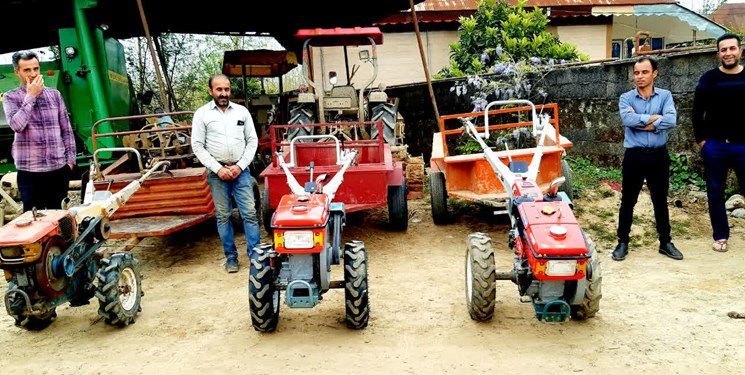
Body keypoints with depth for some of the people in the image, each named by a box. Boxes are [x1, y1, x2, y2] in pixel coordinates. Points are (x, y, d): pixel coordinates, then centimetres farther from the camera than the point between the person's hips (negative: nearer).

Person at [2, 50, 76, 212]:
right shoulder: (11, 97, 2)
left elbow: (67, 129, 10)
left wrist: (70, 159, 4)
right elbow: (16, 125, -16)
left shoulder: (54, 94, 9)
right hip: (30, 171, -2)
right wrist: (31, 96, -11)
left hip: (59, 168, 2)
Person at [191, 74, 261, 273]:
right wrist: (218, 169, -11)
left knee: (249, 213, -2)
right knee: (223, 216, 6)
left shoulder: (242, 111, 6)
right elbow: (198, 146, -2)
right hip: (217, 172, -1)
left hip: (241, 170, 1)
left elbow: (252, 140, 6)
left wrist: (240, 166, -5)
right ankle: (231, 257, 16)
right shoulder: (201, 114, 0)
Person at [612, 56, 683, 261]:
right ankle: (623, 242, 17)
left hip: (658, 155, 1)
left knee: (660, 201, 12)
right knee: (627, 201, 6)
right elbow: (627, 120, -20)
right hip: (634, 156, -1)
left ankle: (665, 242, 25)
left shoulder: (665, 96, 1)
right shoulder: (626, 98, 0)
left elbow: (671, 121, -17)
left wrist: (640, 122, -16)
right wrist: (654, 118, -14)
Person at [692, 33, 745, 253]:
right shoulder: (709, 78, 2)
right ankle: (720, 236, 16)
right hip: (714, 146, 0)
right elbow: (698, 111, 3)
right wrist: (700, 139, -2)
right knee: (715, 192, 6)